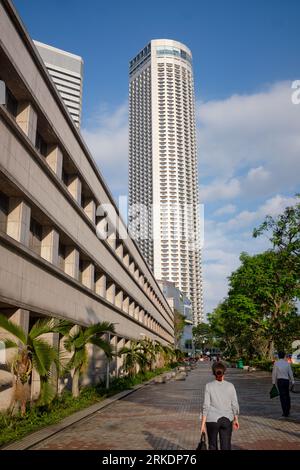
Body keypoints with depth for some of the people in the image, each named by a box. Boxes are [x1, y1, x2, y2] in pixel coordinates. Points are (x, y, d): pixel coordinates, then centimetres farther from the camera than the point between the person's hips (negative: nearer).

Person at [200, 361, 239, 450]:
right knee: (226, 447, 7)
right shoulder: (230, 386, -5)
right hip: (227, 420, 1)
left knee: (212, 446, 19)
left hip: (212, 420, -1)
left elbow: (206, 406, -12)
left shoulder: (209, 386, -10)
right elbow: (235, 405, -1)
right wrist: (236, 420, 14)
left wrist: (203, 423, -6)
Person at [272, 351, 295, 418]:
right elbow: (290, 373, 2)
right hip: (287, 380, 3)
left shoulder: (276, 363, -5)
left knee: (283, 397, 0)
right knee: (287, 396, 19)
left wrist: (273, 383, 1)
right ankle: (288, 411, 25)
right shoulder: (287, 363, 1)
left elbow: (274, 373, -5)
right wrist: (292, 382, 9)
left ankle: (285, 413, -2)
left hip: (280, 381, -3)